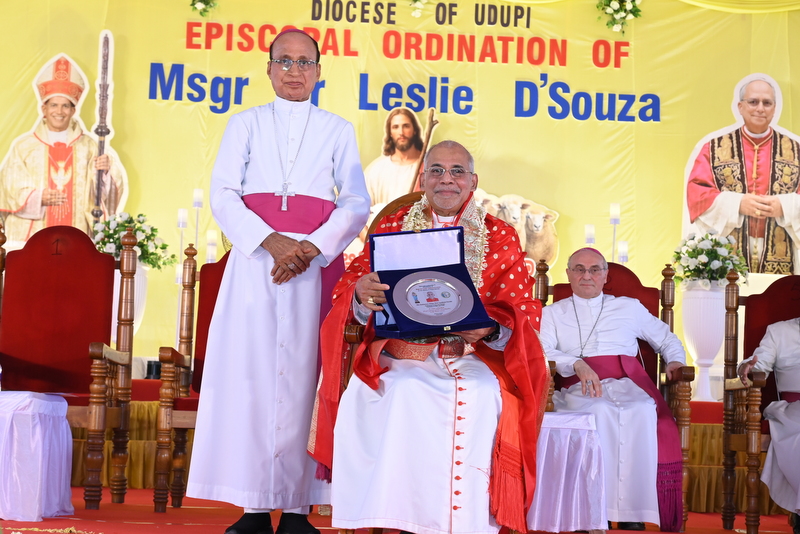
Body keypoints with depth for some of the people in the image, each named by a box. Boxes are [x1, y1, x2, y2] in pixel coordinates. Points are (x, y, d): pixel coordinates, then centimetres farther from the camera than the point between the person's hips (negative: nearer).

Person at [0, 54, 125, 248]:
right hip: (32, 238, 0)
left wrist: (104, 172, -20)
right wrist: (38, 197, -16)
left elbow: (102, 192, 1)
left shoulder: (88, 147, 9)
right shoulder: (24, 146, 7)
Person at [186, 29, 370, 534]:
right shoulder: (246, 124, 15)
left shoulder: (338, 130, 15)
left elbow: (357, 203, 4)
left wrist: (313, 248, -12)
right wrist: (271, 241, -13)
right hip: (255, 258, 1)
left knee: (303, 373, -5)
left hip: (317, 261, 0)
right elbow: (224, 194, 3)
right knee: (248, 371, -6)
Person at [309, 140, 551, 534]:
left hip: (475, 355, 0)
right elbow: (347, 292, 5)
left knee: (479, 398, -32)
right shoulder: (391, 228, 13)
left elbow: (524, 313, 2)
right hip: (401, 355, 0)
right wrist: (360, 294, -20)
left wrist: (491, 327, -21)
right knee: (402, 396, -32)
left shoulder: (502, 238, 12)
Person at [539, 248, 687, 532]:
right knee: (600, 412, -39)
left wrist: (675, 360, 11)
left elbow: (667, 339, 34)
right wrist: (577, 364, -13)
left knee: (643, 413, -36)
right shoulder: (553, 313, 23)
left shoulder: (629, 307, 28)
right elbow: (541, 352, 5)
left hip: (627, 384, 1)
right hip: (580, 389, -1)